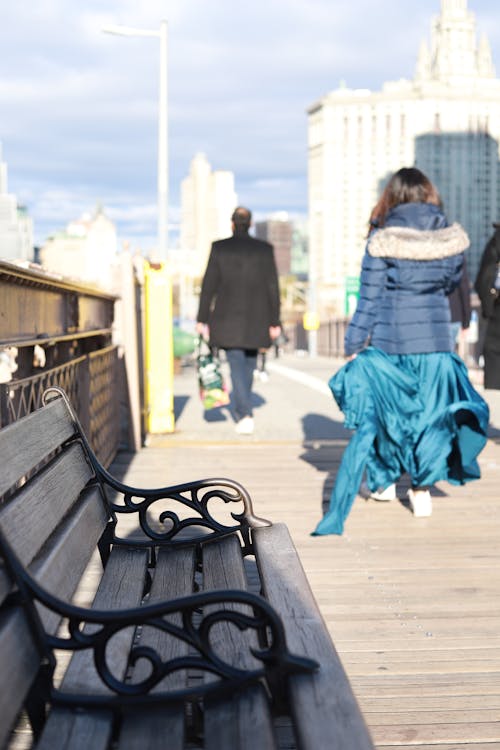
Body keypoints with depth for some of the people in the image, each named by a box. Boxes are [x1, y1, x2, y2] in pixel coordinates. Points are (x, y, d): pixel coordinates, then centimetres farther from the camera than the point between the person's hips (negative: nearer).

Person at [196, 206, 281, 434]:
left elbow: (209, 285, -4)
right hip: (256, 320, 2)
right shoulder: (265, 249, 0)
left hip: (228, 319, -2)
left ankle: (245, 415, -16)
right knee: (248, 364, 18)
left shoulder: (219, 248, -4)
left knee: (237, 365, -3)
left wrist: (202, 319, 1)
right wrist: (275, 322, 5)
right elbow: (273, 287, 0)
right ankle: (240, 407, 31)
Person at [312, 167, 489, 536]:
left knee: (366, 428, 5)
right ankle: (422, 488, 30)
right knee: (431, 418, 22)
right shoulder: (453, 237, 1)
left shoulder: (382, 240, -7)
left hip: (388, 346, -2)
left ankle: (334, 520, 7)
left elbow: (368, 301, -5)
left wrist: (353, 349, 2)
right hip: (436, 346, 2)